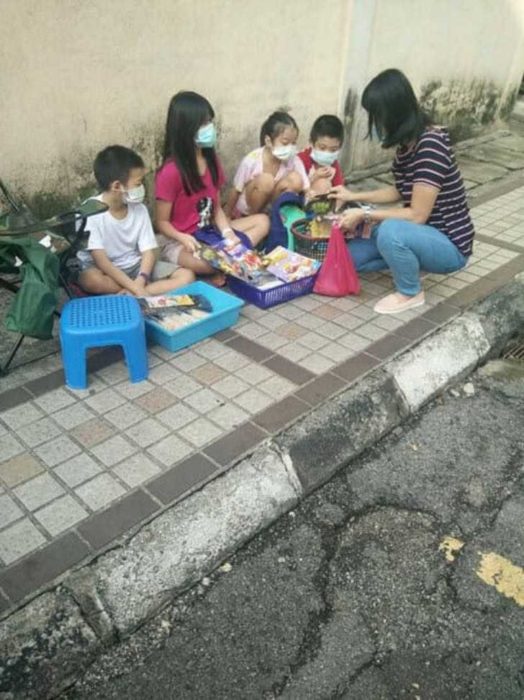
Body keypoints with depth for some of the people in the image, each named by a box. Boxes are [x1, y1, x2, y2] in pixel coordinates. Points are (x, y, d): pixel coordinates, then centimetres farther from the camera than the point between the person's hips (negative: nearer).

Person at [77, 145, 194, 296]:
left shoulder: (139, 209, -2)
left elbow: (148, 251, -6)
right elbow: (100, 260, -23)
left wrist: (139, 282, -26)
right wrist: (135, 288, -32)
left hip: (135, 266, 4)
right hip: (107, 271, -4)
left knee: (186, 276, -14)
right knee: (90, 279, -40)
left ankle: (125, 296, -25)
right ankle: (161, 286, -20)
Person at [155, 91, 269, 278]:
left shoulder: (211, 160, 3)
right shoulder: (170, 172, -19)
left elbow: (216, 208, 7)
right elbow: (162, 222, -12)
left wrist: (227, 233, -12)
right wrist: (185, 238, -30)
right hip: (179, 243, -8)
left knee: (262, 221, -1)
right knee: (209, 262, -40)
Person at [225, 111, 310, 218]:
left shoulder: (293, 160, -18)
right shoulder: (251, 161, -26)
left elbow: (307, 189, -18)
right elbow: (236, 190, -14)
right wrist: (228, 215, -5)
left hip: (271, 202, 3)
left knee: (296, 179, -23)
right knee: (266, 180, -34)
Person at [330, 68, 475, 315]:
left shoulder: (430, 146, -28)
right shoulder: (409, 142, -1)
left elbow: (417, 215, -27)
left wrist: (364, 215, -21)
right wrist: (354, 197, 9)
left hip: (449, 244, -8)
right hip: (423, 235, 8)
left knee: (390, 231, -38)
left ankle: (410, 293, -11)